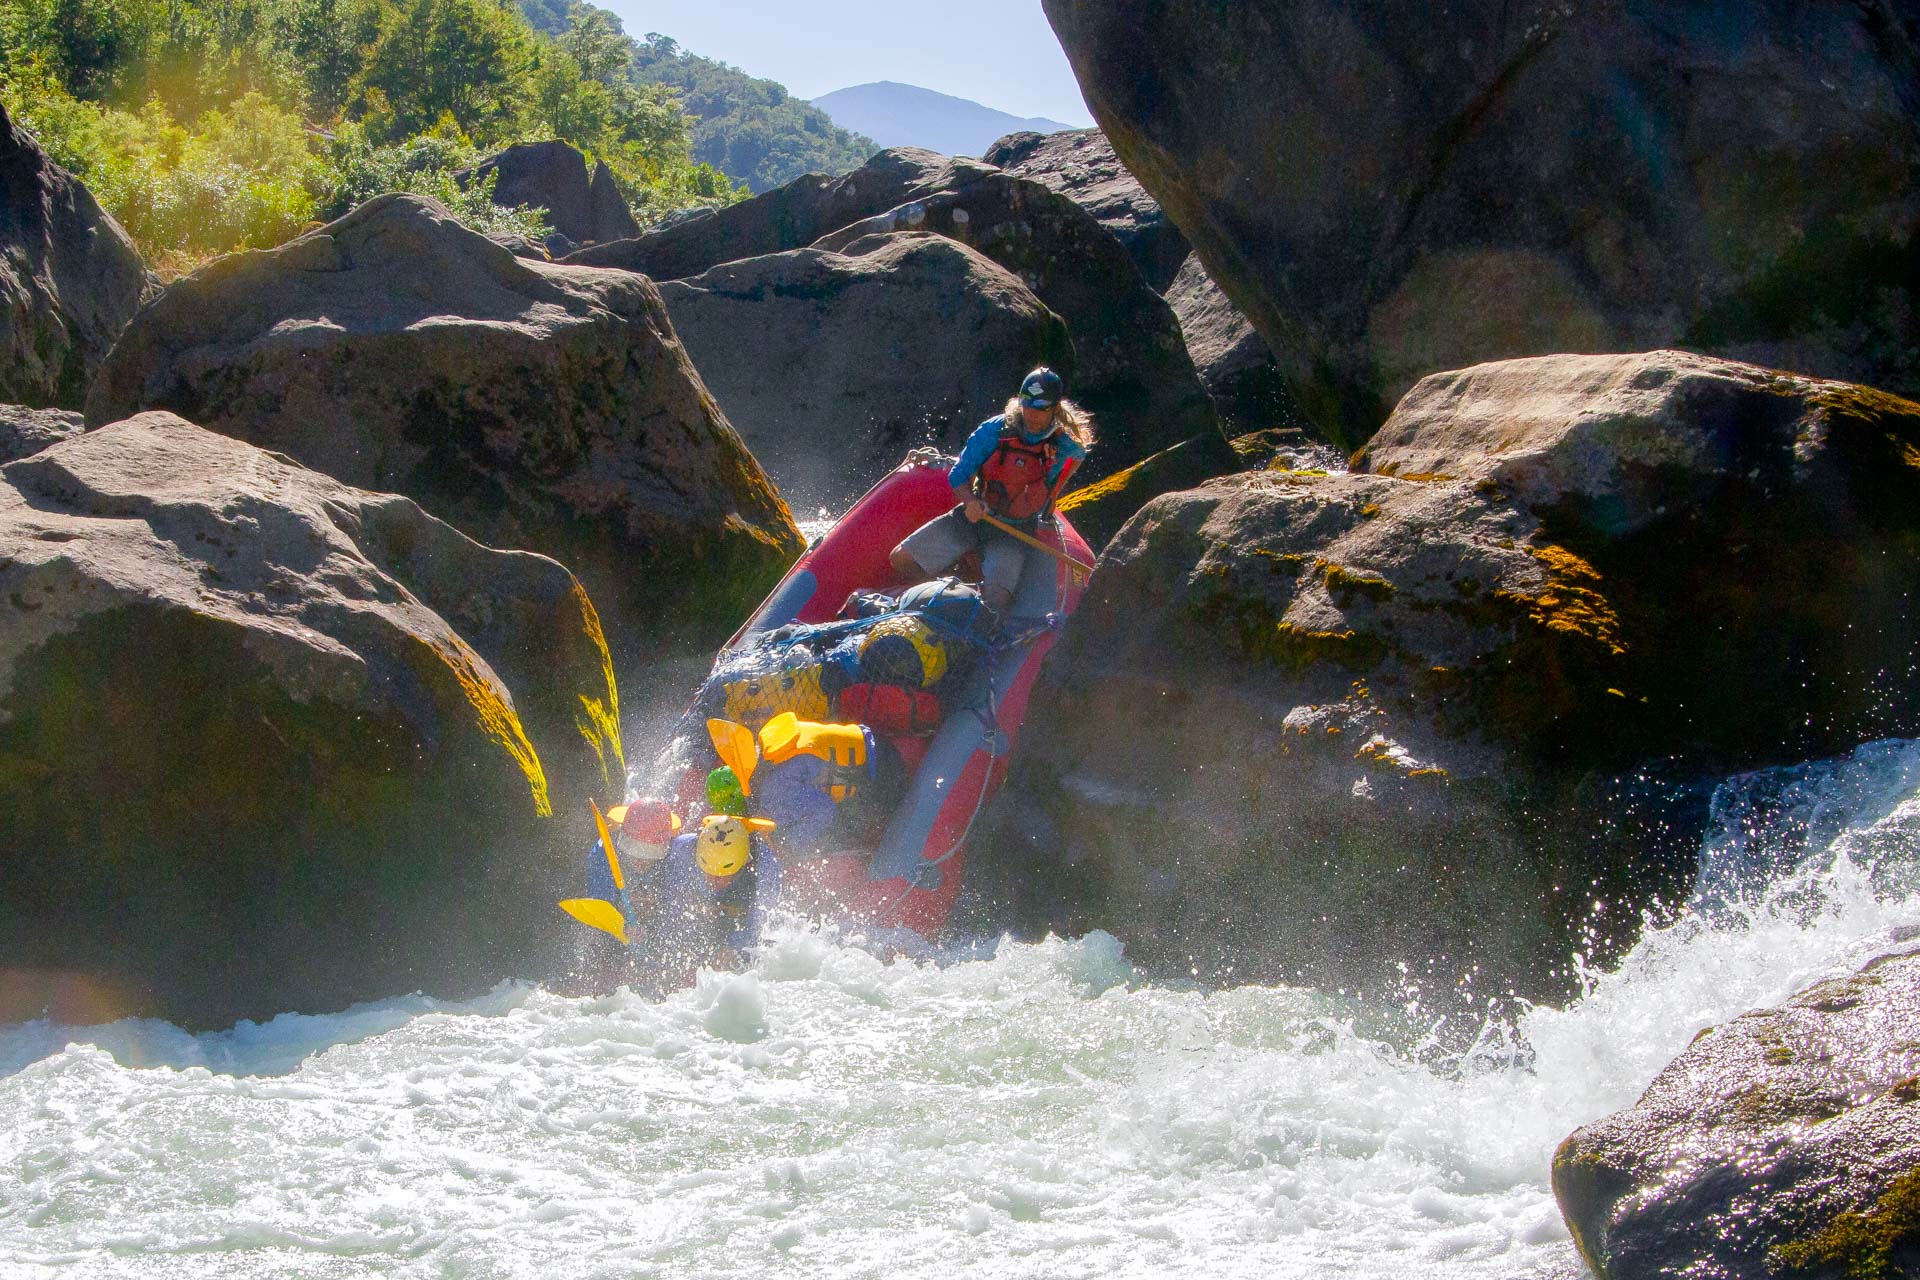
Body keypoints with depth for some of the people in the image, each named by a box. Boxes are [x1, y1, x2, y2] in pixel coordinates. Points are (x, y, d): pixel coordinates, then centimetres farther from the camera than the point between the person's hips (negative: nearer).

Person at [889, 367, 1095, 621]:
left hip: (1013, 533, -2)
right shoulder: (994, 431, -10)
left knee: (995, 600, -29)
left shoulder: (1065, 449, -8)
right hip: (971, 517, 2)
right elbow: (958, 476, -6)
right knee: (902, 560, -12)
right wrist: (970, 502, -27)